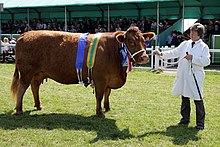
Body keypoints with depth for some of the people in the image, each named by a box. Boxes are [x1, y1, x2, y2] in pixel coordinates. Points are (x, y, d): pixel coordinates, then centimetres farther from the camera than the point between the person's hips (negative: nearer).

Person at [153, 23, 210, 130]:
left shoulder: (203, 47, -2)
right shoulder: (185, 44, 12)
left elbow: (206, 61, -12)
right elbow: (174, 53, 13)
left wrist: (193, 58, -18)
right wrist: (161, 54, 4)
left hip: (195, 76, -5)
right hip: (183, 75, 5)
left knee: (198, 99, -4)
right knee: (184, 97, 14)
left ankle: (200, 122, 7)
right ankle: (185, 118, 28)